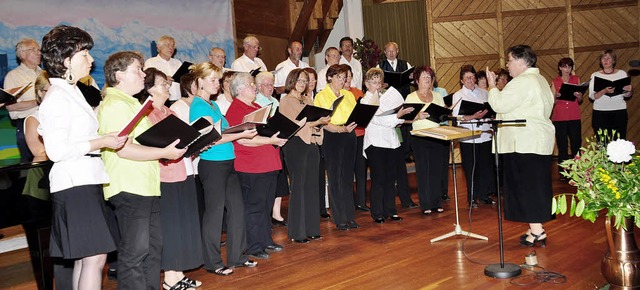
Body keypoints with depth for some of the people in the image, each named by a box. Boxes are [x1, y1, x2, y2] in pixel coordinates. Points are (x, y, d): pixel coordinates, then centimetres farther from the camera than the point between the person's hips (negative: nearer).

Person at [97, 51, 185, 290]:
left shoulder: (131, 103, 22)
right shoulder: (114, 105, -12)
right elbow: (124, 149, -22)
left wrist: (171, 147, 17)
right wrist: (164, 153, -18)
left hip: (147, 187, 10)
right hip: (129, 189, -10)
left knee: (153, 247, 15)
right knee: (135, 252, -5)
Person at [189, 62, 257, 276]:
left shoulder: (213, 104, 16)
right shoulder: (199, 106, -11)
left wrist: (245, 129, 7)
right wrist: (241, 134, -19)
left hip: (227, 162, 9)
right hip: (212, 164, -9)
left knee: (236, 207, 10)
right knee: (214, 212, 0)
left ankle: (237, 256, 21)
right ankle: (213, 262, 12)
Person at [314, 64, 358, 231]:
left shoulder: (348, 95, 15)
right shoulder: (321, 96, -3)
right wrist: (341, 129, -25)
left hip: (349, 137, 5)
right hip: (332, 138, -5)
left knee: (348, 177, 9)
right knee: (335, 178, 0)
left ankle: (350, 217, 16)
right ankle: (340, 219, 7)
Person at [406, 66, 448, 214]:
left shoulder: (438, 96, 16)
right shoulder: (411, 97, 4)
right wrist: (417, 117, -20)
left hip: (438, 136, 3)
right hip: (419, 138, -3)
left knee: (438, 169, 3)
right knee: (423, 170, -1)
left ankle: (437, 202, 13)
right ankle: (425, 204, 5)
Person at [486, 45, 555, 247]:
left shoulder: (522, 82, -16)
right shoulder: (539, 79, 18)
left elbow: (500, 104, -19)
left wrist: (492, 86, -3)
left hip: (524, 144, -10)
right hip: (540, 141, 10)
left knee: (526, 186, -5)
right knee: (536, 185, 13)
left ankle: (536, 231, -3)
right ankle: (536, 228, 19)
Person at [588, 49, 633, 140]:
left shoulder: (622, 73, 8)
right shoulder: (595, 75, 5)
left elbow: (626, 96, 9)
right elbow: (592, 96, -4)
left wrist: (629, 91, -13)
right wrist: (604, 91, -21)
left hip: (619, 112, 1)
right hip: (600, 113, -1)